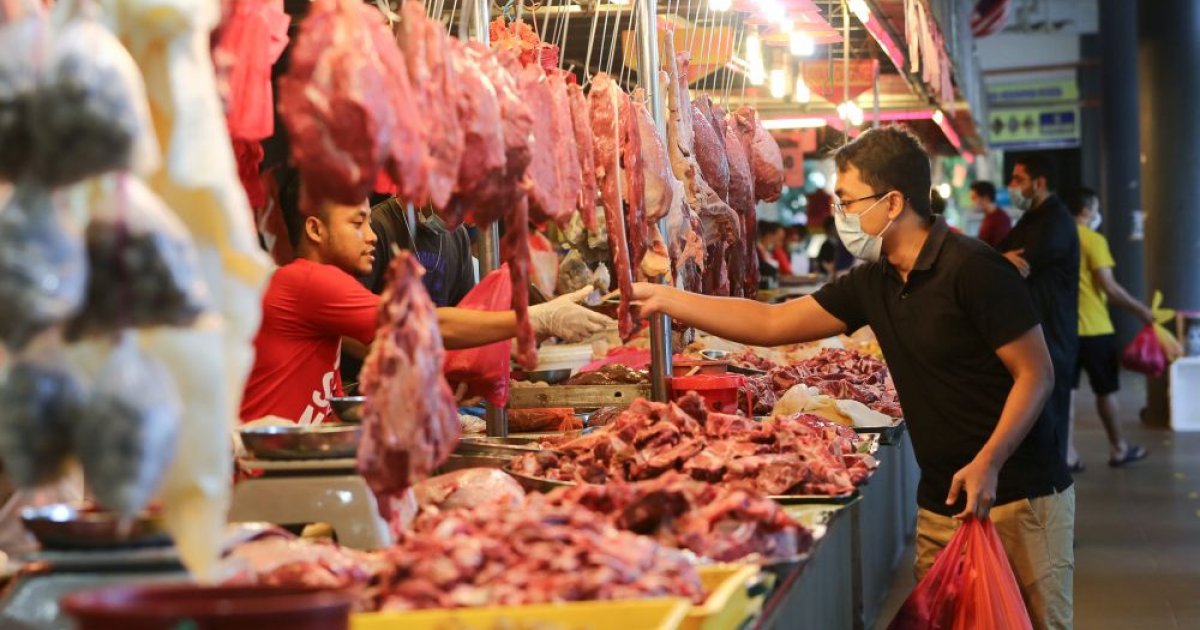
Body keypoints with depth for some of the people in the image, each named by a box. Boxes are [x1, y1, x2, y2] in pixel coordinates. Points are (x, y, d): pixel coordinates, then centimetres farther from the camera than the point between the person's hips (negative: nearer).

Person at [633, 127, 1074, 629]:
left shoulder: (973, 269, -14)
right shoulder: (874, 284, 8)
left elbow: (1036, 373, -14)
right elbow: (772, 324, 11)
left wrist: (988, 462, -25)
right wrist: (663, 298, 9)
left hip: (1017, 498, -7)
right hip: (940, 506, 7)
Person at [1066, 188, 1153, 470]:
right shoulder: (1093, 240, -12)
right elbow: (1109, 287, -16)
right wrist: (1140, 310, -6)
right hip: (1094, 328, -5)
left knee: (1065, 389, 4)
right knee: (1106, 390, 8)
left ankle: (1067, 452, 1)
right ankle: (1118, 449, 20)